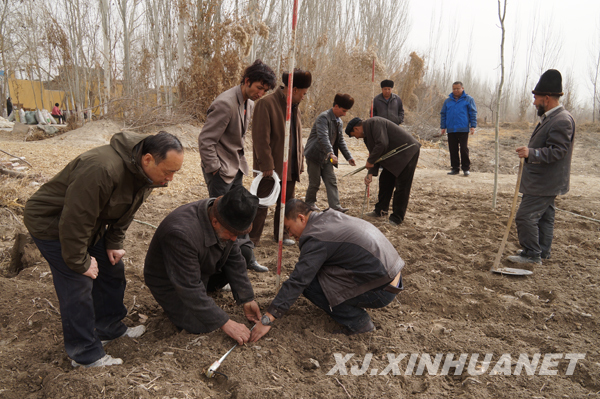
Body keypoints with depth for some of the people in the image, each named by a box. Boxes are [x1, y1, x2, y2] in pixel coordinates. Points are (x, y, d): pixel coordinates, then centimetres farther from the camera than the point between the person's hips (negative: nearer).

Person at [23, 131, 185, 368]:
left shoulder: (145, 172, -9)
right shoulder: (102, 171, -39)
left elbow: (124, 212, 6)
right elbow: (75, 220, -32)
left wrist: (114, 243, 2)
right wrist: (80, 262, -21)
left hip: (91, 221, 9)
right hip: (51, 222, -8)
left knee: (112, 269, 11)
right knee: (78, 285, -7)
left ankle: (109, 328, 30)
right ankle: (85, 354, 9)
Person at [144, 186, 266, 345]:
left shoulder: (227, 221, -19)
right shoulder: (182, 233, -41)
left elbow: (234, 260, -6)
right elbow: (189, 288, -35)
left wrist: (246, 300, -6)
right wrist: (225, 323, -30)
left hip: (204, 268, 6)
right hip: (169, 282, -6)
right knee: (201, 325, -20)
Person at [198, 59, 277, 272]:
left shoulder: (249, 103, 7)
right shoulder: (225, 103, -22)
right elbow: (205, 139, -21)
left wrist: (240, 161, 14)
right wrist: (214, 170, -18)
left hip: (236, 168, 9)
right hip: (221, 171, -9)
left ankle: (247, 257, 28)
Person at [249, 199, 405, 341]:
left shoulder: (317, 238, -18)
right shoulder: (331, 217, 8)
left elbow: (297, 281, -20)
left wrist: (266, 320, -16)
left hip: (381, 291, -9)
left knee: (308, 283, -11)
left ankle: (356, 321, -3)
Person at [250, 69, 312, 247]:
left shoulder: (294, 107, 13)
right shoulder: (267, 104, -13)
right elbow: (261, 138, -18)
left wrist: (299, 163, 13)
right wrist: (266, 164, -21)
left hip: (290, 167, 8)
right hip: (271, 168, -8)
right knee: (262, 205, 1)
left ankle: (281, 234, 31)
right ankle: (252, 239, 13)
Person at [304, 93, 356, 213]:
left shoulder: (339, 122, 11)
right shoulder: (323, 117, -17)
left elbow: (341, 141, 15)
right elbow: (323, 137, -30)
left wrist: (348, 157, 5)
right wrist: (331, 153, -42)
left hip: (326, 157, 8)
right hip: (315, 154, -8)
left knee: (331, 181, 0)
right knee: (315, 182, 1)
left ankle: (335, 206, -1)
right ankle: (309, 202, 22)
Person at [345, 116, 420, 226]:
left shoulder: (374, 123, -19)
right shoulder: (367, 134, 11)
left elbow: (382, 144, -30)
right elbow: (376, 155, 11)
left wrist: (370, 161, -19)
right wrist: (371, 173, -2)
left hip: (408, 152, -10)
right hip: (395, 155, 10)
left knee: (401, 186, -4)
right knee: (385, 181, 15)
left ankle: (397, 218, 4)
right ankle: (381, 210, 29)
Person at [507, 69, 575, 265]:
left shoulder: (562, 120, -20)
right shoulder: (550, 118, 13)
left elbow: (557, 151, -27)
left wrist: (531, 153, -39)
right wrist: (530, 153, 27)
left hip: (544, 183, -11)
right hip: (544, 181, 11)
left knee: (526, 216, -9)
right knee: (544, 216, 17)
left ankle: (531, 254, 1)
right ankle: (542, 253, 27)